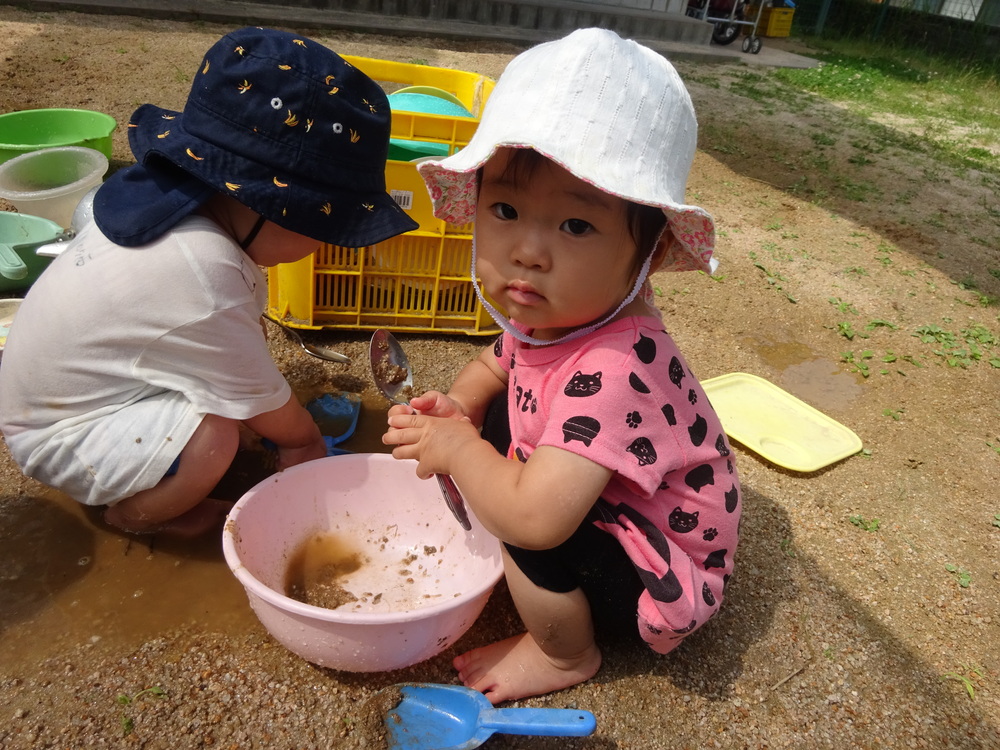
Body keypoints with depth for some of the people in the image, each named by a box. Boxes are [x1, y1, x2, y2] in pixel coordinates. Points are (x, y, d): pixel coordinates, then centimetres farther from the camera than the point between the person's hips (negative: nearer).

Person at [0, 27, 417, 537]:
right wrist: (305, 443, 0)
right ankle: (132, 512, 0)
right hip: (54, 438, -9)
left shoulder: (176, 198, -11)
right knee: (212, 439, -32)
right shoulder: (205, 284, -36)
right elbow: (263, 403, -20)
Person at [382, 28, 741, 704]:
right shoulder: (552, 315, -13)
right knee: (497, 420, 2)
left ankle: (566, 656, 3)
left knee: (532, 531, -30)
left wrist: (457, 447, -28)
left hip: (664, 583, -7)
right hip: (607, 518, 7)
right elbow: (497, 363, 10)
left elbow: (534, 515, -46)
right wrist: (459, 407, -12)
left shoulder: (614, 370, -39)